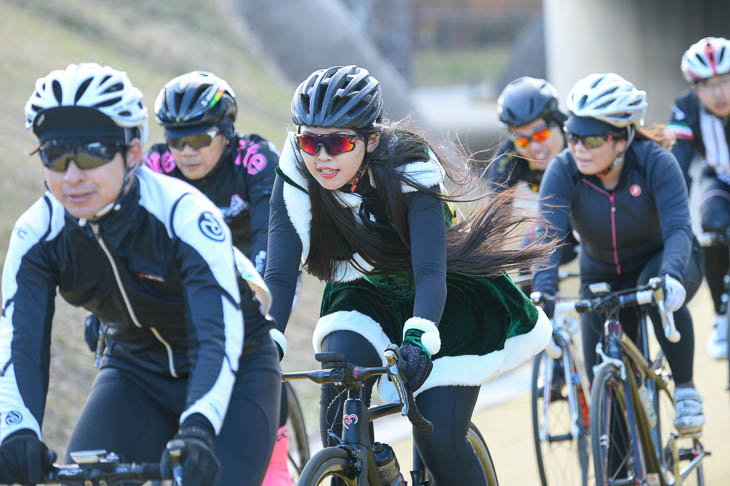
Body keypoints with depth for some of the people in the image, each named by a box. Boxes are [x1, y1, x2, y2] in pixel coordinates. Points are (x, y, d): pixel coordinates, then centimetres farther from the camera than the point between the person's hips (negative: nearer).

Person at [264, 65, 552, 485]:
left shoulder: (408, 169, -32)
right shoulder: (296, 179, -22)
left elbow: (430, 272, -41)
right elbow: (280, 275, -27)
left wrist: (419, 340, -58)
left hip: (447, 299, -3)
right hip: (366, 298, 3)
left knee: (438, 442, -14)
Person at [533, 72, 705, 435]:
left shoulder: (655, 163, -27)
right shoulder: (563, 171, -23)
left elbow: (678, 228, -37)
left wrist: (671, 276, -58)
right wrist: (543, 296, -51)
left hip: (661, 261, -2)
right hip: (603, 279, 3)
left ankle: (685, 389, -20)